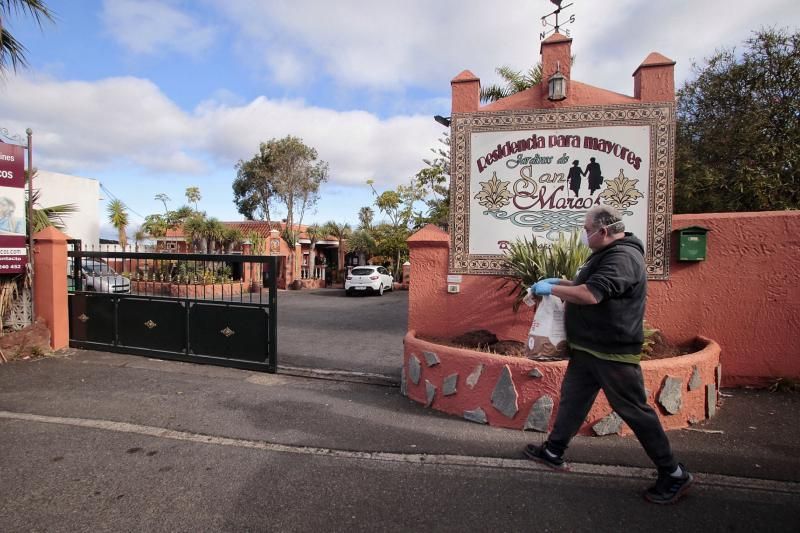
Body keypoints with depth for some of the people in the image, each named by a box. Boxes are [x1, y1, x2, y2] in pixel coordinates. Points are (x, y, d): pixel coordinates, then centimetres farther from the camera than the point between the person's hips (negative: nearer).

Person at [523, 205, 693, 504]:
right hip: (588, 348, 10)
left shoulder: (623, 258, -22)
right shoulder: (606, 254, 13)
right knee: (572, 399, 16)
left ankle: (674, 474, 19)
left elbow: (590, 294, -32)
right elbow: (590, 286, 25)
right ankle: (553, 452, 29)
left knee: (634, 410, 2)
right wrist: (561, 283, 10)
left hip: (613, 353, -10)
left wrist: (551, 289, -19)